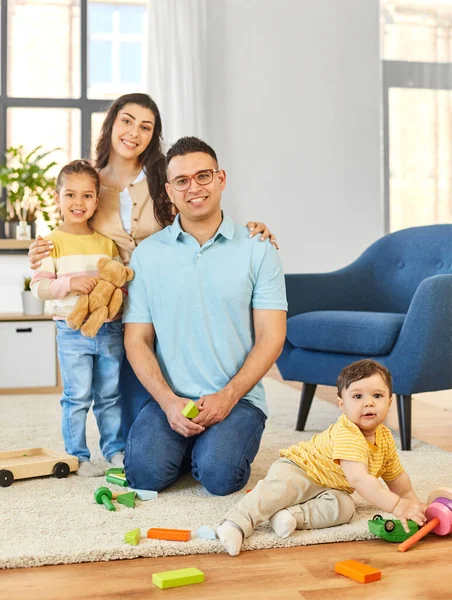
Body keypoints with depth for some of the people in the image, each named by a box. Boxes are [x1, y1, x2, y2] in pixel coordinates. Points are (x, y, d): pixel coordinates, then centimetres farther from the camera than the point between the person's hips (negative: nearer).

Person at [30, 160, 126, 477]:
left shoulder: (107, 242, 9)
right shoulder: (53, 242, -3)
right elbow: (38, 286, -9)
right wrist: (70, 283, -22)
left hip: (110, 329, 4)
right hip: (73, 332, -4)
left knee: (111, 395, 12)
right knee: (77, 397, 1)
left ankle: (116, 450, 24)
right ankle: (77, 456, 14)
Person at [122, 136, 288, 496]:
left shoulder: (257, 250, 3)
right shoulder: (147, 253, 7)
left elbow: (271, 337, -1)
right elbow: (137, 339, 4)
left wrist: (228, 396, -14)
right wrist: (168, 400, -11)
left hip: (238, 398, -1)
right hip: (170, 399, 1)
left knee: (219, 475, -25)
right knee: (146, 472, -23)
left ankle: (213, 446, 10)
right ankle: (188, 444, 10)